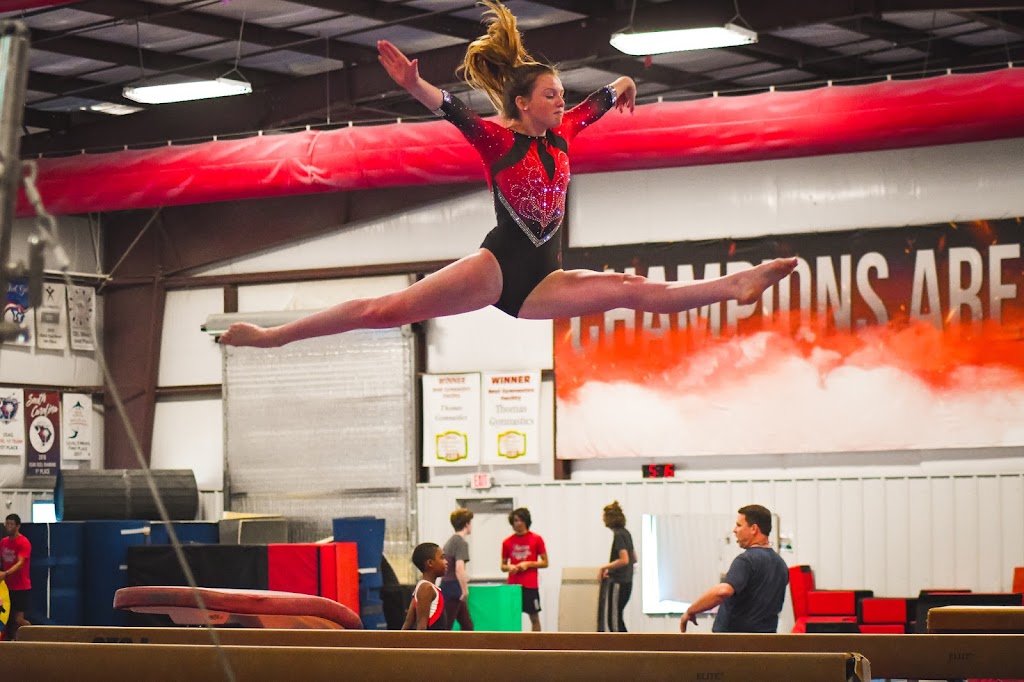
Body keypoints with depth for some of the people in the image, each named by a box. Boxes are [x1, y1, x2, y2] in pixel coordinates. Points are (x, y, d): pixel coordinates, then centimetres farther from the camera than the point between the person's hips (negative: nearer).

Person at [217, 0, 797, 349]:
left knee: (635, 290, -4)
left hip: (538, 282, 6)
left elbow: (596, 106, 31)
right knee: (391, 309, -17)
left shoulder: (560, 136, 13)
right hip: (498, 266, -6)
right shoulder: (499, 140, -5)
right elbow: (457, 114, -25)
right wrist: (415, 86, -42)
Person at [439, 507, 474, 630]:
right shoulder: (462, 543, -13)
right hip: (453, 591, -9)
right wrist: (465, 591, -21)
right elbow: (459, 568, -25)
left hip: (447, 587, 9)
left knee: (467, 625, 14)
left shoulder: (450, 541, 15)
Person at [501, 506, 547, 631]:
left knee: (534, 617, 2)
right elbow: (503, 566, 13)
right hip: (512, 585, 2)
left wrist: (528, 564, -12)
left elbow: (545, 562, 2)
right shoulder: (507, 542, 7)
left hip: (530, 585, -2)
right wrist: (508, 567, -9)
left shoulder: (536, 539, 1)